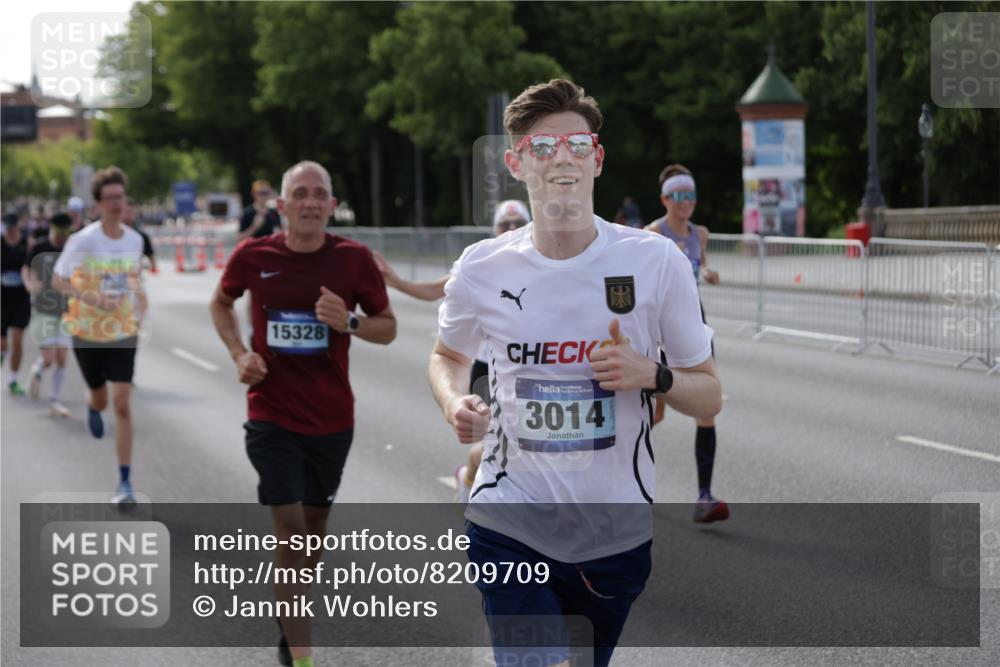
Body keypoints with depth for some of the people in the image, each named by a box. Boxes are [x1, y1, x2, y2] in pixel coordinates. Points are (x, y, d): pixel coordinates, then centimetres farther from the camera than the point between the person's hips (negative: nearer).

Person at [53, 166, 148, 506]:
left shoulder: (134, 239, -2)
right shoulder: (82, 240, -14)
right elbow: (57, 279, -11)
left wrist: (139, 295, 0)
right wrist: (90, 298, -25)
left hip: (124, 333, 1)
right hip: (88, 333, -1)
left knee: (122, 405, -10)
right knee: (101, 400, 14)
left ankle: (125, 483, -6)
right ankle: (92, 407, 56)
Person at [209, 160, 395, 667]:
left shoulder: (354, 259, -6)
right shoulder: (252, 256, -6)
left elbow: (388, 327, 2)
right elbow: (221, 303, 14)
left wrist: (349, 322, -18)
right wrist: (239, 354, -2)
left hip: (332, 418, 2)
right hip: (271, 415, -2)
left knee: (315, 525, 15)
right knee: (290, 529, -11)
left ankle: (290, 623, 40)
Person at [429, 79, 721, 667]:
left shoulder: (656, 261, -5)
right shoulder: (482, 267, -2)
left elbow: (709, 397, 2)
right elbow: (448, 355, 19)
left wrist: (652, 375, -19)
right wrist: (455, 403, -3)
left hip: (619, 530, 1)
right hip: (509, 525, -1)